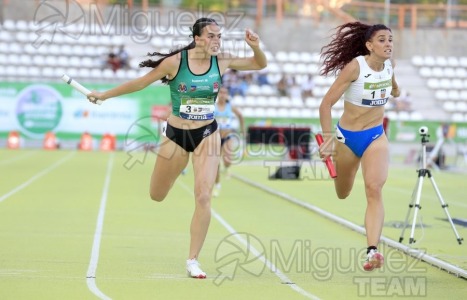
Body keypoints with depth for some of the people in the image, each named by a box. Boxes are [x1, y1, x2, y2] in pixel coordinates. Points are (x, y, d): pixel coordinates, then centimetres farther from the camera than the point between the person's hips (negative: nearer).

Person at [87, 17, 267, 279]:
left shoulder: (222, 61, -7)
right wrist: (105, 95, 1)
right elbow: (141, 82, -4)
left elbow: (260, 64, 5)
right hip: (176, 135, -1)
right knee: (157, 196, 13)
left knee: (203, 197, -14)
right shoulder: (176, 62, -15)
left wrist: (256, 47, -18)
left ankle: (193, 260, -3)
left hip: (207, 135, 1)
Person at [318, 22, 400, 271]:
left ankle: (372, 251, -28)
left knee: (374, 189, -20)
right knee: (342, 194, 19)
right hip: (347, 136, -2)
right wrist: (328, 140, -24)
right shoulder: (355, 67, -22)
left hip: (376, 136, 2)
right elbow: (326, 104, -21)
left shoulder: (389, 64, -6)